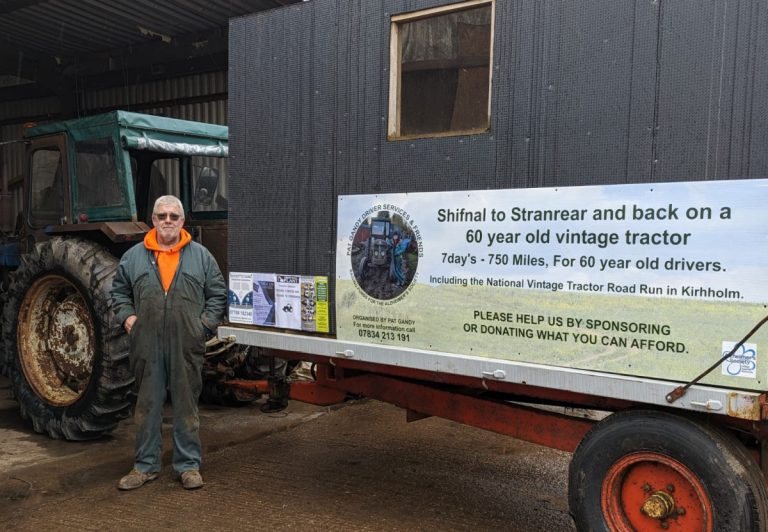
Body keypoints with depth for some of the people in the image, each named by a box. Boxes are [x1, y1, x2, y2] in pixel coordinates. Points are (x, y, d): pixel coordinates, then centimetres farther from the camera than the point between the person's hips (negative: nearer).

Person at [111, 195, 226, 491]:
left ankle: (188, 465, 18)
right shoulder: (134, 257, 8)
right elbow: (119, 291, 19)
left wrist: (206, 323, -2)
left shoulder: (201, 256, 6)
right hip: (146, 345, 1)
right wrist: (126, 316, 3)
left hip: (186, 346, -1)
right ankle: (145, 465, 22)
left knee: (186, 406, 7)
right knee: (147, 406, 9)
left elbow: (218, 294, 8)